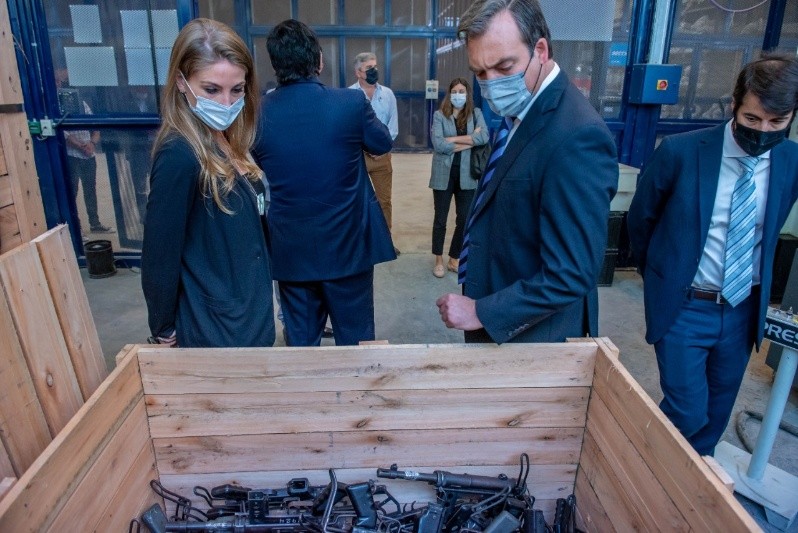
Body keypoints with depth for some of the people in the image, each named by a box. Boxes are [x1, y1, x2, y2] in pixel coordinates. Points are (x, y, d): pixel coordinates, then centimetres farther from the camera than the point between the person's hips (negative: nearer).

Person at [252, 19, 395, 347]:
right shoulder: (352, 103, -13)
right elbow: (383, 144, 7)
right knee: (356, 341, 15)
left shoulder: (257, 114, -6)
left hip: (290, 249, 2)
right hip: (347, 244, -1)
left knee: (301, 342, 17)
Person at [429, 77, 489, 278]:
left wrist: (452, 139, -15)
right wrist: (470, 142, -11)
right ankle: (439, 260, 24)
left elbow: (484, 137, -13)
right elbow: (438, 145, -15)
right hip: (444, 174, -2)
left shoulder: (476, 113, 5)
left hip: (467, 175, 2)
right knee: (440, 219, 8)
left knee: (464, 220, 7)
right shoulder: (439, 115, -1)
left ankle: (454, 259, 26)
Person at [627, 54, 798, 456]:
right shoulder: (680, 151, -16)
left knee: (715, 415, 17)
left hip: (744, 310, 4)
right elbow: (640, 219, -1)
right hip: (683, 308, -4)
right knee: (688, 412, -5)